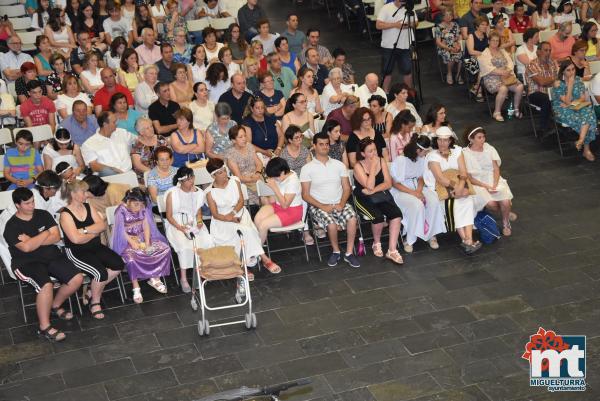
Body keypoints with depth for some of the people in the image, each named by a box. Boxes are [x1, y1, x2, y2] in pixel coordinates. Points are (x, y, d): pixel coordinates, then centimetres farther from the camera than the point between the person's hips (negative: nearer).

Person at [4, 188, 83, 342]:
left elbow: (56, 237, -2)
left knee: (77, 278, -14)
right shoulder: (12, 226, -9)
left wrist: (33, 240, -14)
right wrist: (45, 234, -10)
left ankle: (55, 306, 13)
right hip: (27, 263, -6)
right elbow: (26, 247, -23)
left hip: (52, 256, 6)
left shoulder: (43, 215, 6)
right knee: (46, 286, -34)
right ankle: (44, 327, -16)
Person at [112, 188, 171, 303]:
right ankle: (136, 288, -21)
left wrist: (147, 242, -12)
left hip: (142, 238, 5)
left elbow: (146, 225, 1)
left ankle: (155, 278, 2)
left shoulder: (143, 209, 1)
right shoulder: (121, 211, -14)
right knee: (131, 258, -36)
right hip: (127, 241, -5)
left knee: (165, 249, -11)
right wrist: (133, 243, -23)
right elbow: (122, 231, -14)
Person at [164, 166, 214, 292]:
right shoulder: (172, 194, -6)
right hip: (176, 225, -4)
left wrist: (199, 221, -5)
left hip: (193, 224, 4)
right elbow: (169, 216, -4)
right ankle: (183, 278, -20)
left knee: (208, 243, -25)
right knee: (186, 246, -33)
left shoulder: (198, 193, 7)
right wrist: (179, 227, -19)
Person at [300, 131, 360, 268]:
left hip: (339, 204, 3)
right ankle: (336, 251, -4)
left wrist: (342, 204, -12)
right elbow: (305, 195, -3)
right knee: (331, 223, -32)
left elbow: (347, 188, 7)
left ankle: (349, 253, -14)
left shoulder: (339, 165, 9)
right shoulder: (307, 168, 0)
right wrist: (322, 206, -16)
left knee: (352, 218, -28)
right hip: (318, 205, -3)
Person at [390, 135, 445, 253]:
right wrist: (413, 193, -23)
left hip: (416, 188, 6)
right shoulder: (400, 160, -20)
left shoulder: (422, 158, 1)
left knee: (434, 201, -22)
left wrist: (419, 191, -12)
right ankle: (409, 240, -20)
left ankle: (431, 234, -7)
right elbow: (395, 183, -16)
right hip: (400, 190, -6)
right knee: (417, 205, -34)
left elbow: (421, 178, 10)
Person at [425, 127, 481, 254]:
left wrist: (460, 188, -23)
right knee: (453, 204, -31)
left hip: (457, 187, 4)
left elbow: (463, 174, -5)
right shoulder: (432, 156, -9)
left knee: (467, 200, -26)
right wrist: (457, 187, -23)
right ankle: (466, 239, -26)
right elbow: (441, 179, -18)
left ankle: (468, 239, -35)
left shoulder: (457, 151, 4)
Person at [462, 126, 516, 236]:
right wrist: (486, 186, -18)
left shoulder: (489, 148, 4)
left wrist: (495, 185, -15)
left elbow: (496, 169, 2)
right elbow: (469, 177, -8)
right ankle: (506, 213, 5)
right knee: (490, 203, -29)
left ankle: (506, 223, 6)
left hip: (494, 180, 3)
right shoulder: (465, 154, -7)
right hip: (478, 184, -3)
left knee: (505, 201, -23)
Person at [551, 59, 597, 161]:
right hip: (562, 111, -4)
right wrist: (570, 84, -19)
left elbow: (583, 98, 1)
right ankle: (586, 148, -16)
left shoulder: (578, 80, 6)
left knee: (588, 112, -30)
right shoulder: (558, 84, -9)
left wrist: (571, 103, -15)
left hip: (577, 107, 4)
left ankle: (581, 141, -33)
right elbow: (567, 101, -15)